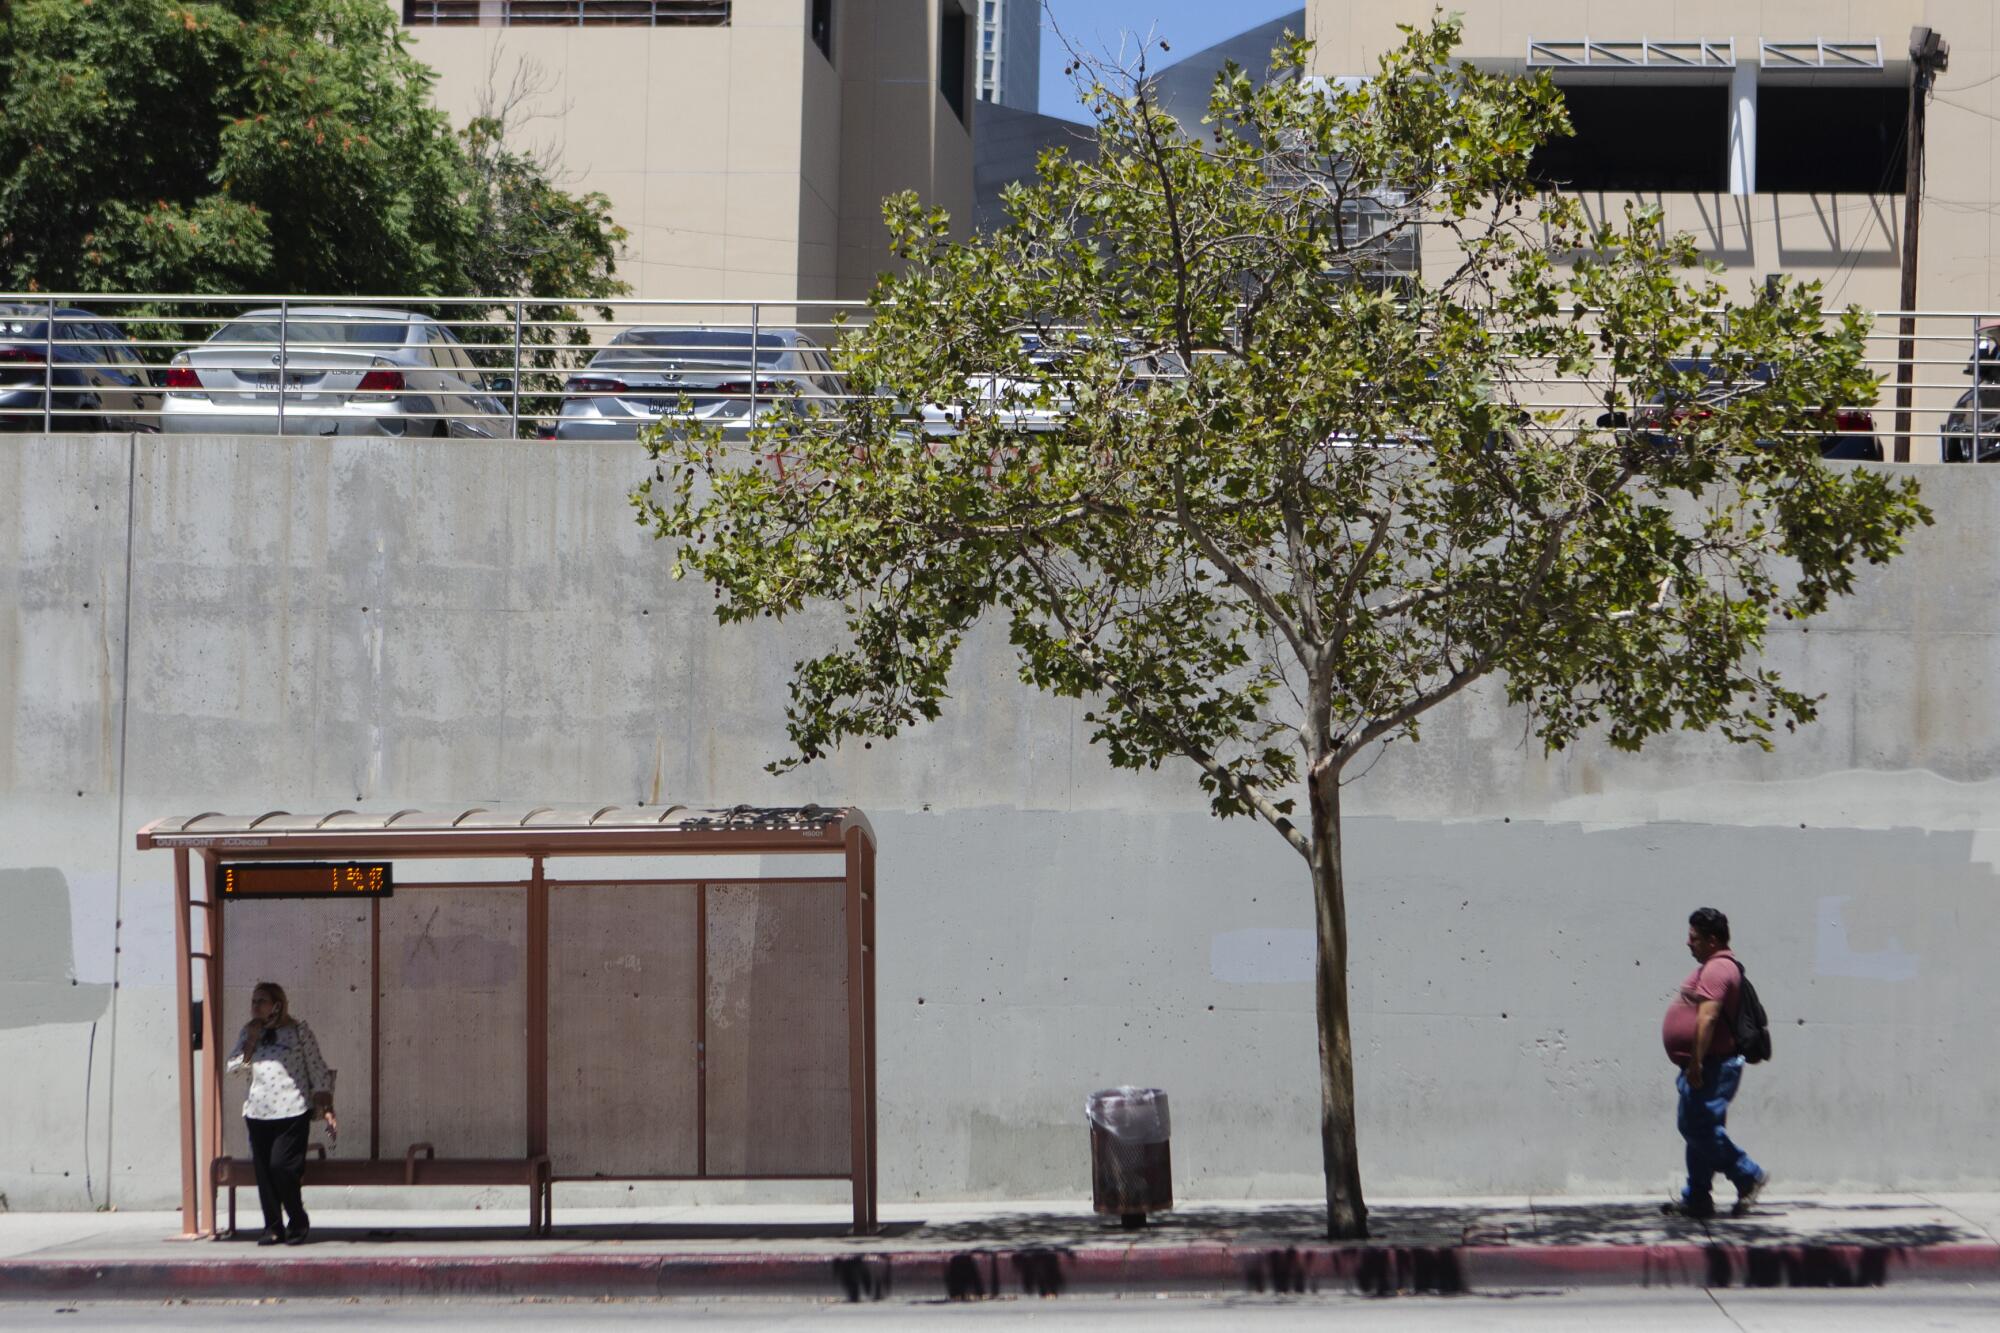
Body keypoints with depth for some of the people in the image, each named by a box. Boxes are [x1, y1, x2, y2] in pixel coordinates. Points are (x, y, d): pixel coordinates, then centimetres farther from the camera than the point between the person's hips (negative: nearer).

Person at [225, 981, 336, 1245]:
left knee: (282, 1167, -13)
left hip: (291, 1111, -5)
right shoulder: (249, 1033, 14)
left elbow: (318, 1072, 1)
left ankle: (298, 1223, 4)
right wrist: (252, 1039, -3)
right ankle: (272, 1227, 11)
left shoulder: (299, 1032, 0)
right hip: (258, 1112, 5)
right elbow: (235, 1067, 6)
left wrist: (327, 1110, -5)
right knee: (264, 1171, 2)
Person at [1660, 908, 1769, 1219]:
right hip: (1705, 1068, 11)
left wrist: (1696, 1063, -27)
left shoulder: (1716, 970, -16)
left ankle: (1749, 1176, -4)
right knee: (1698, 1129, 11)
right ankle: (1696, 1199, 13)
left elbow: (1707, 1018, -26)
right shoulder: (1716, 966, 19)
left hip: (1710, 1066, -11)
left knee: (1699, 1127, -12)